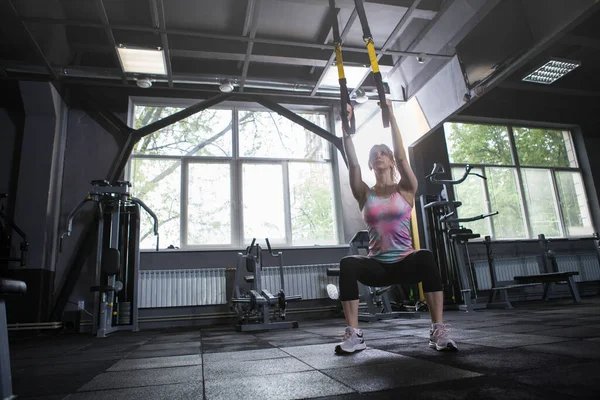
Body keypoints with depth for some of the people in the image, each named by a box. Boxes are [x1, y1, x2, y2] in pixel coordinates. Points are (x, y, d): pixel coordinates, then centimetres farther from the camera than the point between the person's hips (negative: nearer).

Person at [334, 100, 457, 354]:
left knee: (426, 258, -36)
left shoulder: (405, 190, 4)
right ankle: (354, 335, -26)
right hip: (377, 265, 1)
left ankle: (439, 332, -28)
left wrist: (391, 117, -11)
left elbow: (401, 156, -8)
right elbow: (353, 163, -6)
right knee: (348, 264, -31)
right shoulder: (365, 195, 7)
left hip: (405, 262, -1)